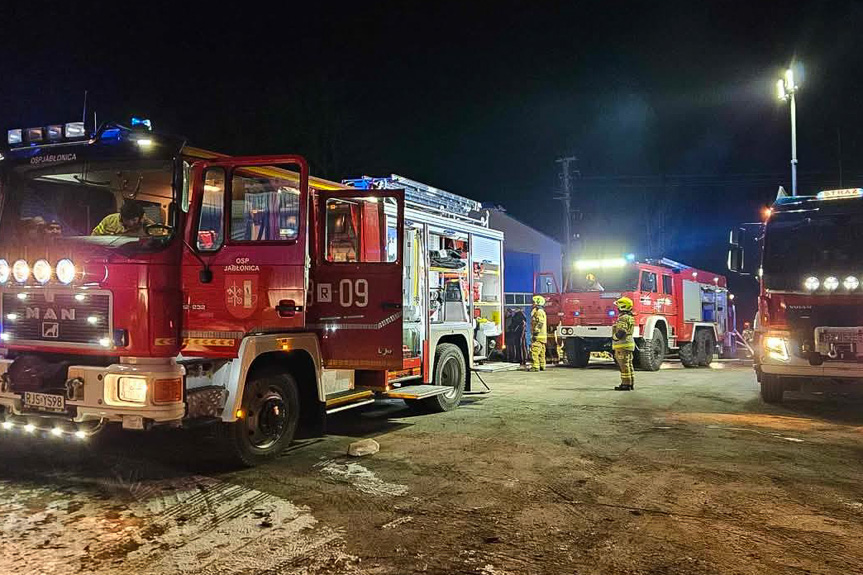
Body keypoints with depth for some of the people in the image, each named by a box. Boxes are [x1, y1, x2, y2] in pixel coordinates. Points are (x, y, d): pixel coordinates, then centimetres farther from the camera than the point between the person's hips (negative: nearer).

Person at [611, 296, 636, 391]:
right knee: (628, 365, 13)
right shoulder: (630, 317, 17)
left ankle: (626, 384, -6)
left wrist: (614, 338, -7)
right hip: (629, 345, 11)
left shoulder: (623, 318, -17)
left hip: (623, 345, -11)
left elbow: (620, 332, -24)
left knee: (624, 365, -8)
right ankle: (631, 384, 18)